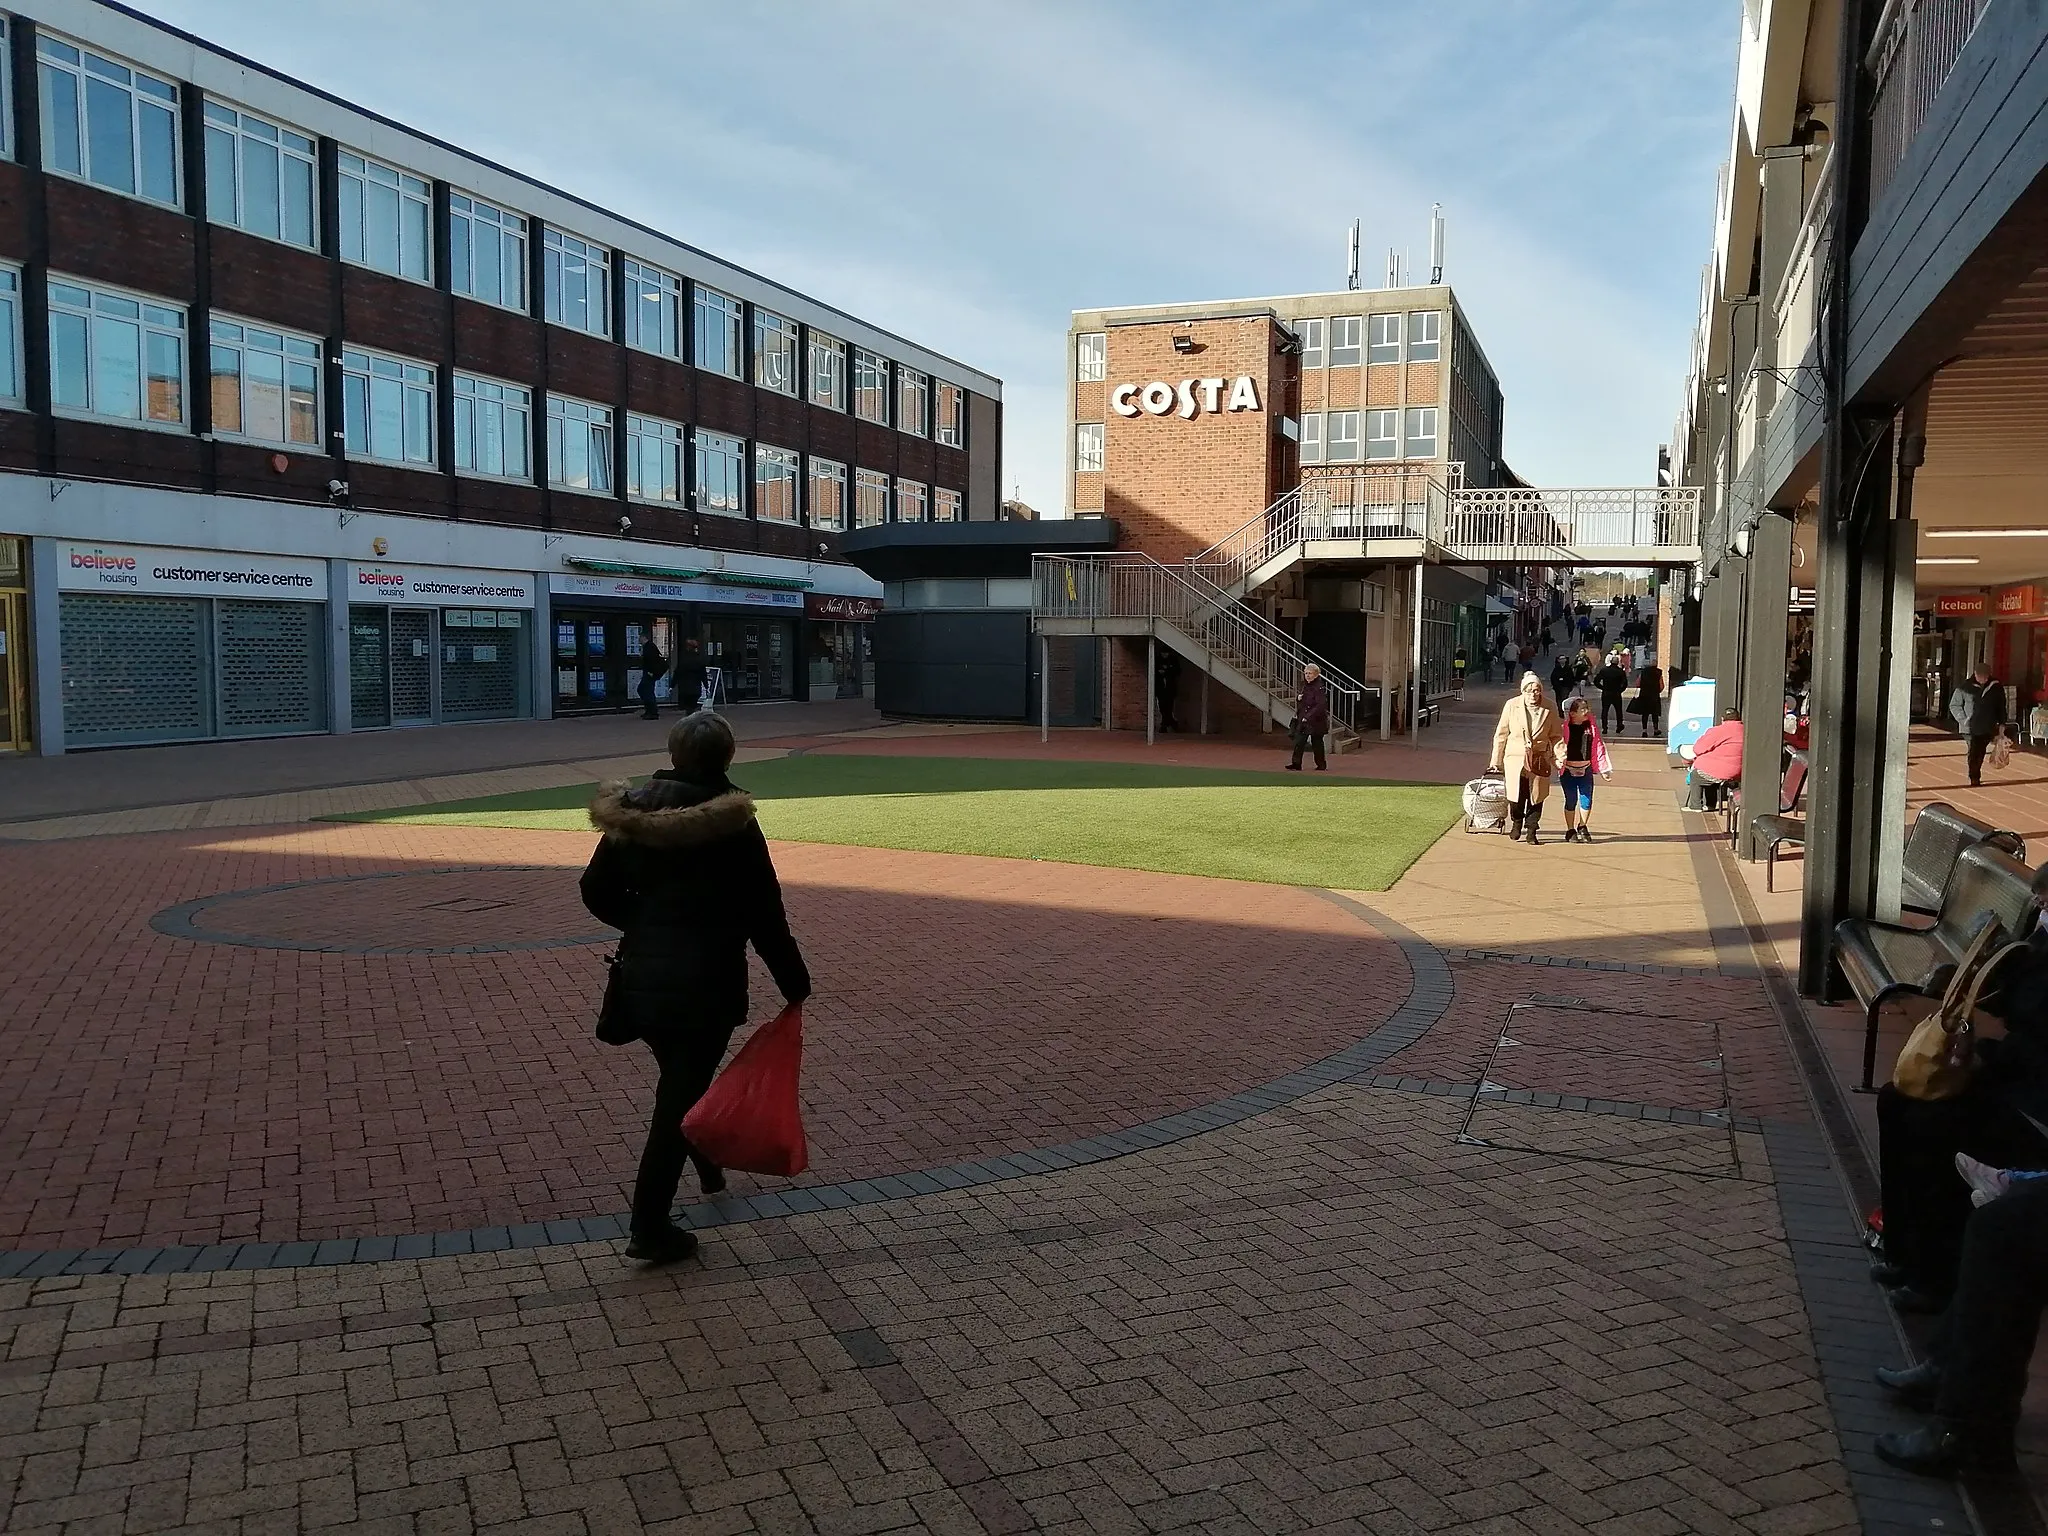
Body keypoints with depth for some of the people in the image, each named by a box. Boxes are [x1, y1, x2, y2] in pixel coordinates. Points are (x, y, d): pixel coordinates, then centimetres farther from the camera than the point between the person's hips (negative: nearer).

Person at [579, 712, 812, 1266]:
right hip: (706, 981, -5)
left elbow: (597, 893, 7)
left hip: (641, 976, 5)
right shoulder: (732, 825, -13)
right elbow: (765, 916, -11)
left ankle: (708, 1167, 46)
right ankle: (650, 1226, 3)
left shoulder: (630, 815, 0)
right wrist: (795, 983, -2)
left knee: (679, 1078, 25)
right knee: (682, 1092, 2)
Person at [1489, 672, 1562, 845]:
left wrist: (1559, 756, -6)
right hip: (1515, 759, -1)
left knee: (1536, 797, 4)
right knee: (1517, 797, 1)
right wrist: (1496, 762, 3)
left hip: (1539, 761, 1)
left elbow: (1555, 736, 9)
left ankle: (1531, 831, 20)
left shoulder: (1549, 708, -1)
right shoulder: (1512, 705, -3)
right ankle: (1516, 824, 29)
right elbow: (1501, 734, 3)